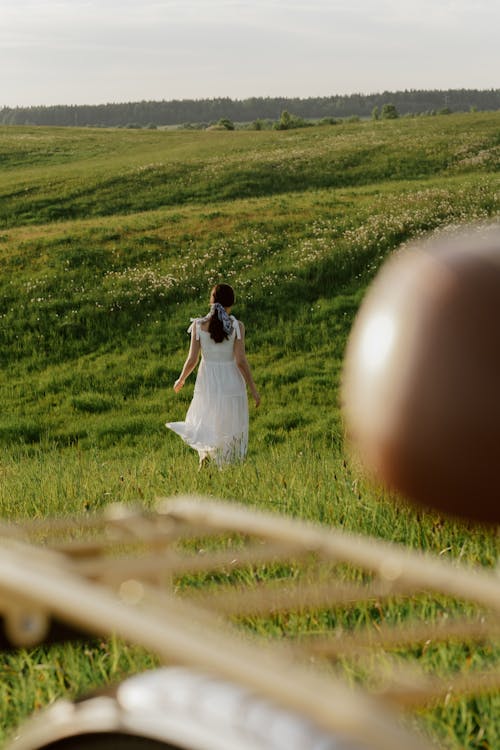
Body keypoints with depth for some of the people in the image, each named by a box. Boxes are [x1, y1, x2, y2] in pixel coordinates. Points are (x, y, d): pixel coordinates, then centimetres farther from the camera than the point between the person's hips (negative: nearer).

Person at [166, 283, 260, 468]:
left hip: (207, 383, 1)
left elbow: (192, 359, -4)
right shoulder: (236, 326, -9)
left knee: (204, 426, 19)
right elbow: (241, 361, -12)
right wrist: (253, 389, -3)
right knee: (231, 431, 10)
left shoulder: (198, 326, -5)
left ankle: (204, 455, -5)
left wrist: (181, 380, 14)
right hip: (231, 383, -1)